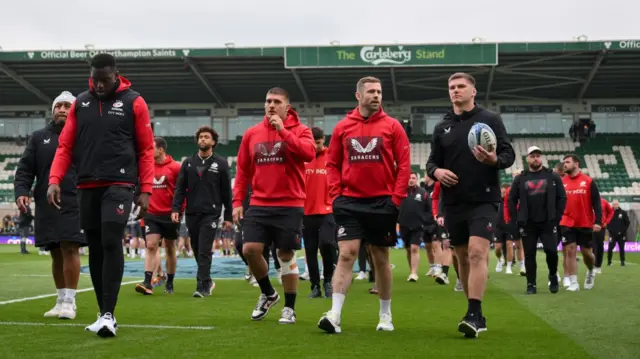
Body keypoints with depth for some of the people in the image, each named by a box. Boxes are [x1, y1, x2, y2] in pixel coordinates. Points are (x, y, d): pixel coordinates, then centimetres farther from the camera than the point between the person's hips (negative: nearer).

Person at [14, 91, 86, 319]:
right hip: (46, 206, 3)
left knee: (70, 249, -10)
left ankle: (70, 301, -3)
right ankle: (61, 300, 18)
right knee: (56, 254, 8)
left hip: (74, 205, -3)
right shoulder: (39, 138, 14)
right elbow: (24, 169, 11)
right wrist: (21, 192, -6)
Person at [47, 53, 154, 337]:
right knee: (95, 249, 7)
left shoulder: (134, 102, 1)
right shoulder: (80, 103, 12)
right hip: (87, 187, 4)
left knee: (111, 243, -16)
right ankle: (104, 314, 16)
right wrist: (54, 180, -4)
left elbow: (146, 150, 1)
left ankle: (108, 315, -14)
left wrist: (146, 190, -5)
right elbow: (65, 146, 10)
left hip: (119, 185, -4)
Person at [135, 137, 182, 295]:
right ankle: (148, 282, -14)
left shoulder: (175, 167, -6)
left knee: (170, 248, 10)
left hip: (170, 215, -2)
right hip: (151, 215, 2)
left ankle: (170, 283, 21)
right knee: (151, 246, -10)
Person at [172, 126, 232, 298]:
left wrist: (228, 216, 1)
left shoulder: (221, 163, 2)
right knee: (197, 250, 11)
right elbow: (180, 188, 7)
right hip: (191, 213, 4)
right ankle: (207, 281, 27)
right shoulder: (188, 162, 10)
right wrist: (176, 209, -6)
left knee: (204, 251, -10)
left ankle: (202, 286, -7)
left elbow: (226, 191, 3)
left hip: (211, 213, -4)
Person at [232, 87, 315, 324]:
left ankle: (289, 307, 18)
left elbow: (309, 154, -22)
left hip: (290, 206, -3)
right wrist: (237, 201, 7)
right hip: (259, 205, 3)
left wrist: (283, 131, -19)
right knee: (250, 249, -7)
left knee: (286, 255, 2)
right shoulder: (252, 134, 9)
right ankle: (268, 294, 19)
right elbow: (243, 170, 13)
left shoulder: (299, 130, -1)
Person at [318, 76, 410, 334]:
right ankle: (335, 315, -11)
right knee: (346, 254, -9)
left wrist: (396, 199, -8)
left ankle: (385, 315, 22)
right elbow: (332, 164, 9)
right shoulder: (342, 127, 5)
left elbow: (404, 164, -1)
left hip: (382, 203, 0)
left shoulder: (392, 126, 1)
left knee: (381, 258, 9)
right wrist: (336, 194, -2)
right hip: (350, 202, 0)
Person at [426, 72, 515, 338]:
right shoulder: (442, 127, 13)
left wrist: (495, 159, -23)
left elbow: (509, 154, -1)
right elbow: (431, 162, 15)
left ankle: (474, 315, -18)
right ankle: (477, 317, 21)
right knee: (463, 258, 9)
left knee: (477, 253, -18)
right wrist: (436, 171, -8)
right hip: (453, 203, 5)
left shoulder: (490, 120, 2)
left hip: (483, 199, -4)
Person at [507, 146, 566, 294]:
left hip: (548, 223, -1)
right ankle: (531, 284, 10)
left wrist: (557, 218, -3)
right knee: (529, 255, 2)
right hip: (528, 225, 1)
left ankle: (553, 275, 17)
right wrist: (518, 220, 0)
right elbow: (512, 200, 8)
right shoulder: (520, 179, 7)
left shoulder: (553, 177, 6)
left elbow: (562, 198, 5)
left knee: (551, 250, -10)